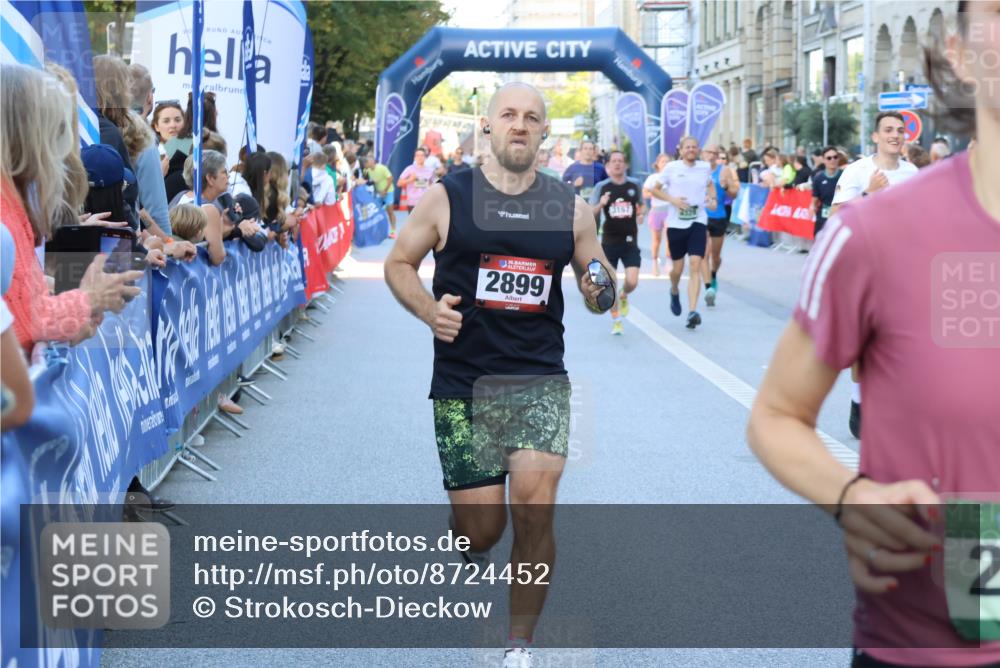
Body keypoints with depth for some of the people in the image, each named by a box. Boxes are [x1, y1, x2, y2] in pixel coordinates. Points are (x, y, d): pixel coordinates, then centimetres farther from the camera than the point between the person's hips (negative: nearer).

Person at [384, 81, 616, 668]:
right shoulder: (447, 197, -1)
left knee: (536, 507, -15)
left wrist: (602, 291, -9)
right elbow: (399, 263, 7)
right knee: (481, 528, 0)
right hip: (463, 382, -1)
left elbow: (601, 280, 16)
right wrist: (428, 310, -13)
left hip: (541, 381, 1)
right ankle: (470, 542, 42)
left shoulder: (570, 208, 5)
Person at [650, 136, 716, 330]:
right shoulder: (672, 168, 0)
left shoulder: (705, 167, 6)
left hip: (698, 222, 0)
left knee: (695, 266, -13)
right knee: (678, 267, 8)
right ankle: (674, 291, 43)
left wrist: (712, 199, 6)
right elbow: (655, 190, 5)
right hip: (676, 223, 0)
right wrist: (672, 199, -11)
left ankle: (693, 312, -17)